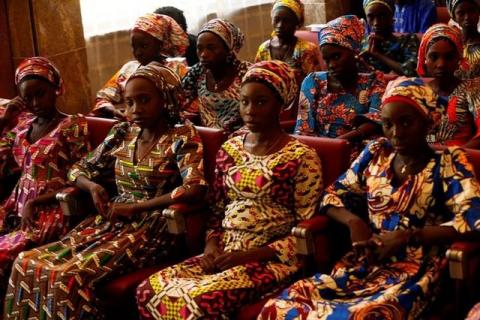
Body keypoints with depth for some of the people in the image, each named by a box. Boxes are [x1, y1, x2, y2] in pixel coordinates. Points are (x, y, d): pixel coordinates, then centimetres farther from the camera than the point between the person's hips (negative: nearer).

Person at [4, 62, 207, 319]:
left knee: (70, 277, -27)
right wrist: (92, 186, -5)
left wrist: (135, 207, -19)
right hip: (110, 222, 6)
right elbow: (79, 169, 20)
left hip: (150, 229, -6)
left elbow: (195, 189, -21)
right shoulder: (122, 133, 11)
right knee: (28, 262, -12)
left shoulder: (182, 137, -6)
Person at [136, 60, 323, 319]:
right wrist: (212, 245, -3)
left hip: (271, 259, -5)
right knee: (150, 291, -16)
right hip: (225, 254, 6)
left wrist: (249, 255, -16)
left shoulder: (301, 158, -7)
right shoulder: (229, 149, 11)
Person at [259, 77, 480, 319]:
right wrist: (354, 222, -5)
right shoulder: (376, 154, 11)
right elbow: (332, 195, 17)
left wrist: (406, 237, -18)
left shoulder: (447, 163, -2)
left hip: (414, 273, -4)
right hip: (365, 263, 4)